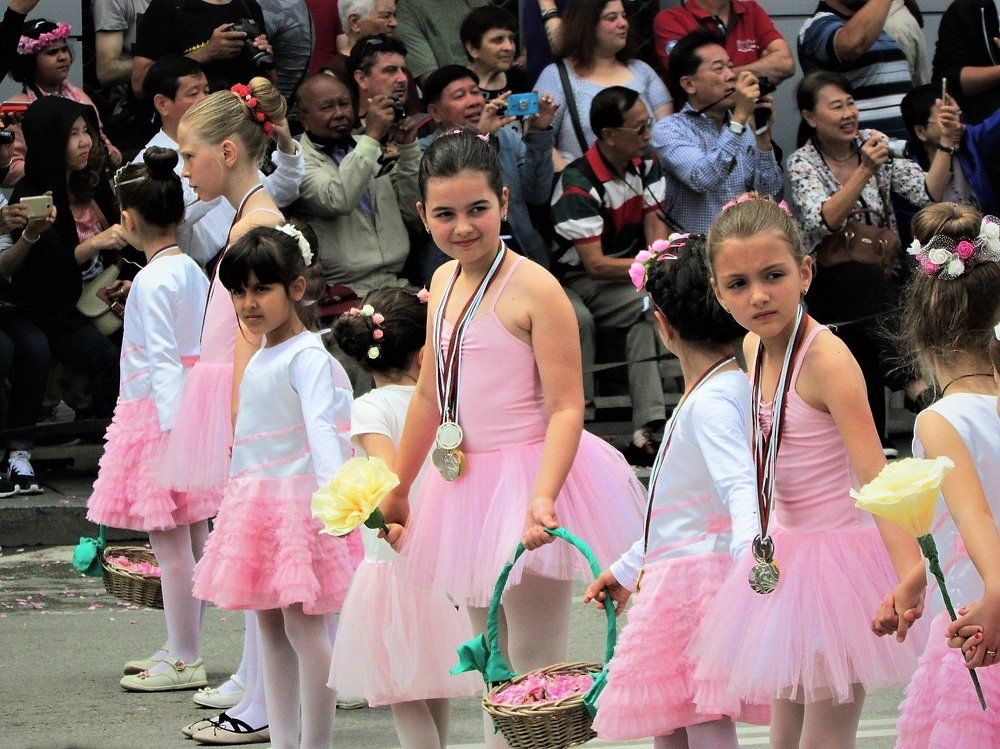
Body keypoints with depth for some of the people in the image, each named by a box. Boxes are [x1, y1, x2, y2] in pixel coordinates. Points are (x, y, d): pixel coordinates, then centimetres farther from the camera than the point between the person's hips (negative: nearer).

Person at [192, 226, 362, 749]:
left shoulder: (307, 358, -13)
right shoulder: (259, 357, 15)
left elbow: (322, 429, -26)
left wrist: (332, 495, -39)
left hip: (298, 500, -9)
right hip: (255, 502, 9)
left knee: (304, 625, -9)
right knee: (269, 625, 11)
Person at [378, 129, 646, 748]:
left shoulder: (533, 289, -16)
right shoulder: (444, 282, 9)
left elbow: (567, 408, -20)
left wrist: (543, 496, -33)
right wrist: (397, 489, 26)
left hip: (526, 481, -8)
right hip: (466, 487, 8)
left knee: (536, 672, -8)